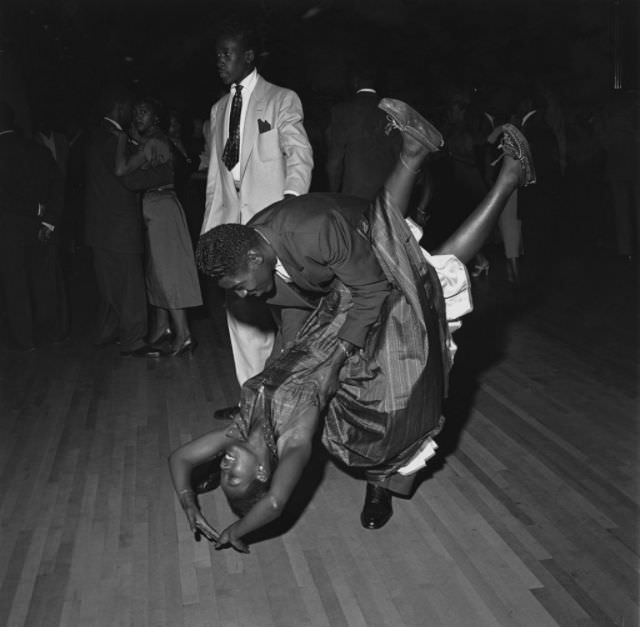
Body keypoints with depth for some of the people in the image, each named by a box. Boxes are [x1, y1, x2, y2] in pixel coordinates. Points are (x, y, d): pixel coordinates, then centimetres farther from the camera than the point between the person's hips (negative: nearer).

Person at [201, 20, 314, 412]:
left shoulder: (281, 100, 2)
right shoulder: (219, 108, 20)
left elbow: (300, 155, -8)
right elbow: (215, 171, 19)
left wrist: (290, 203, -26)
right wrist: (211, 224, 12)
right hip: (233, 222, 6)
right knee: (241, 311, 5)